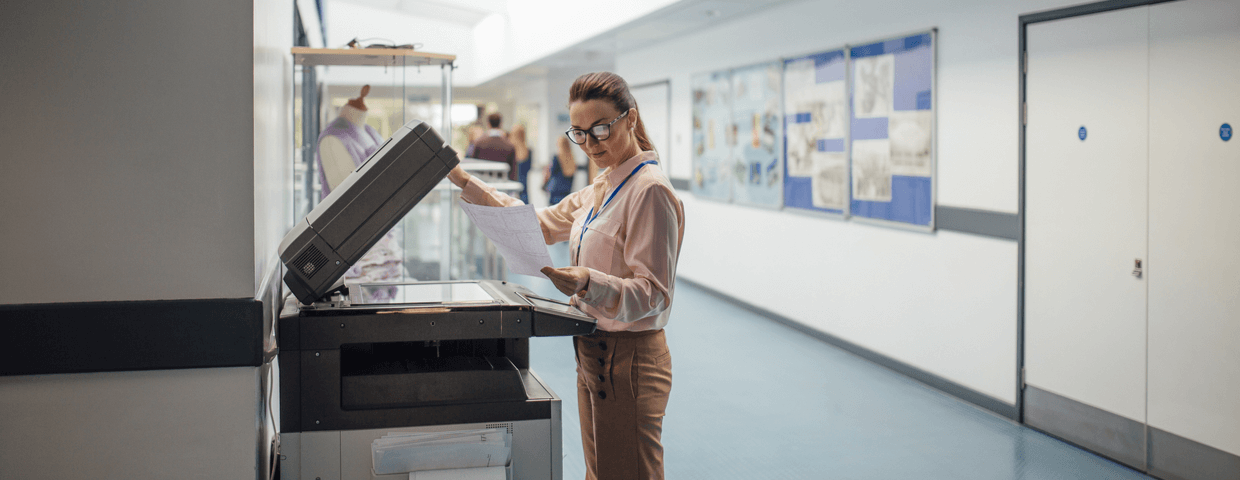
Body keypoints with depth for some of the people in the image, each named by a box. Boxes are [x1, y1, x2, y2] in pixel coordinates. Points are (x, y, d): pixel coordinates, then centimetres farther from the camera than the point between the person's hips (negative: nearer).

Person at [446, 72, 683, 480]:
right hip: (594, 353, 9)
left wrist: (589, 284, -37)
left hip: (628, 358, -9)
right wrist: (466, 183, 16)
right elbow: (540, 224, 20)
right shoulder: (600, 190, 12)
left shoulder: (650, 190, -18)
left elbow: (653, 292, -21)